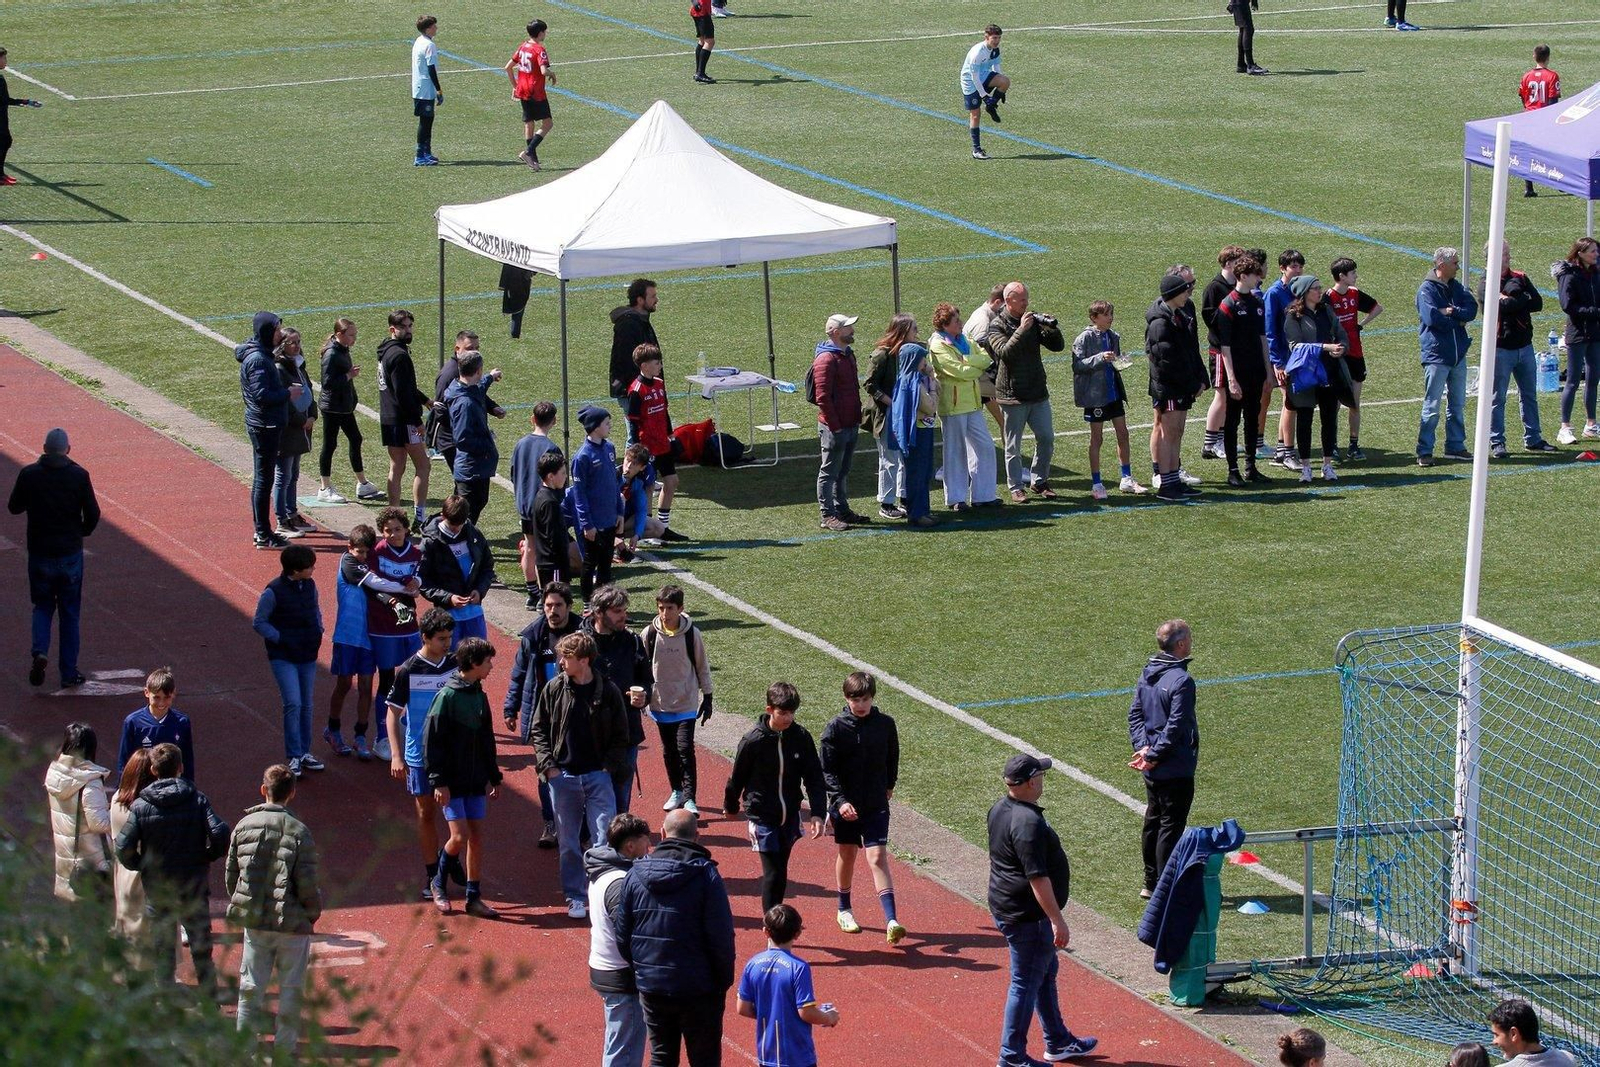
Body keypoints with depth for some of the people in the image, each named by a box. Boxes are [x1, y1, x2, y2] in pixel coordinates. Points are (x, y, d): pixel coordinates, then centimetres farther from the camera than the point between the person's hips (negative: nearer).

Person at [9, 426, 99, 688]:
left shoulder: (29, 474, -7)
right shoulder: (79, 475, -9)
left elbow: (14, 507, 3)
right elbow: (93, 514, -7)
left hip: (40, 553, 1)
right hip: (71, 555, -1)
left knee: (42, 606, 17)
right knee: (70, 612, 10)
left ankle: (39, 651, -9)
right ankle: (69, 673, 12)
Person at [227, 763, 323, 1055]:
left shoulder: (244, 826, -2)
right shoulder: (298, 832, -13)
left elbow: (230, 875, 4)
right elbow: (307, 885, -14)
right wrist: (314, 913, 4)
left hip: (254, 922, 3)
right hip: (292, 922, -3)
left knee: (250, 987, 13)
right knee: (291, 990, 9)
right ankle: (284, 1049, 13)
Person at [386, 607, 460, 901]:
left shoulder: (455, 665, 0)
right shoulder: (408, 671, -12)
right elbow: (392, 714, -7)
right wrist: (396, 756, -14)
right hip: (420, 755, -3)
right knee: (426, 814, 6)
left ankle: (450, 859, 28)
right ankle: (432, 875, 17)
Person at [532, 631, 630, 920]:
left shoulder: (607, 692, -4)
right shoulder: (554, 689, -1)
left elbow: (620, 736, 4)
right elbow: (538, 730, 6)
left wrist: (608, 766, -6)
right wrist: (548, 766, -4)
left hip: (598, 776, -2)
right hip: (563, 777, 2)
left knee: (606, 838, -6)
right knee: (568, 843, 8)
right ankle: (575, 898, 19)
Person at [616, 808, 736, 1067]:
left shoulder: (635, 875, -1)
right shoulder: (706, 876, -13)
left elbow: (622, 935, 3)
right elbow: (722, 937, -14)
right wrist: (724, 980, -2)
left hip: (651, 987, 4)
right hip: (698, 988, -4)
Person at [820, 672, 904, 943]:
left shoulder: (885, 724, -3)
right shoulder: (836, 727, -10)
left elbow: (892, 758, 15)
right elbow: (827, 770, -11)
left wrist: (888, 786, 22)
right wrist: (840, 800, -21)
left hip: (876, 805, 0)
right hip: (845, 804, 0)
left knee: (878, 858, -9)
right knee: (847, 854, 15)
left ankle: (891, 920, -16)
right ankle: (845, 909, 36)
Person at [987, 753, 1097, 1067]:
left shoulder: (1000, 809, 5)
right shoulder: (1028, 823, -27)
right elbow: (1037, 877, -28)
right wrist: (1057, 920, -24)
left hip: (1005, 908, 11)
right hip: (1027, 915, -11)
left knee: (1046, 971, 23)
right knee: (1026, 983, 0)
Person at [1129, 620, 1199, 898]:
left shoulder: (1147, 674, 6)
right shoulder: (1181, 681, -20)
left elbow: (1135, 713, 8)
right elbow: (1175, 727, -22)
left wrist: (1143, 746, -1)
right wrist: (1154, 756, -14)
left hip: (1153, 770, 8)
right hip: (1176, 769, -8)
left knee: (1153, 823, 17)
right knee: (1171, 826, -1)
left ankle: (1150, 883, 26)